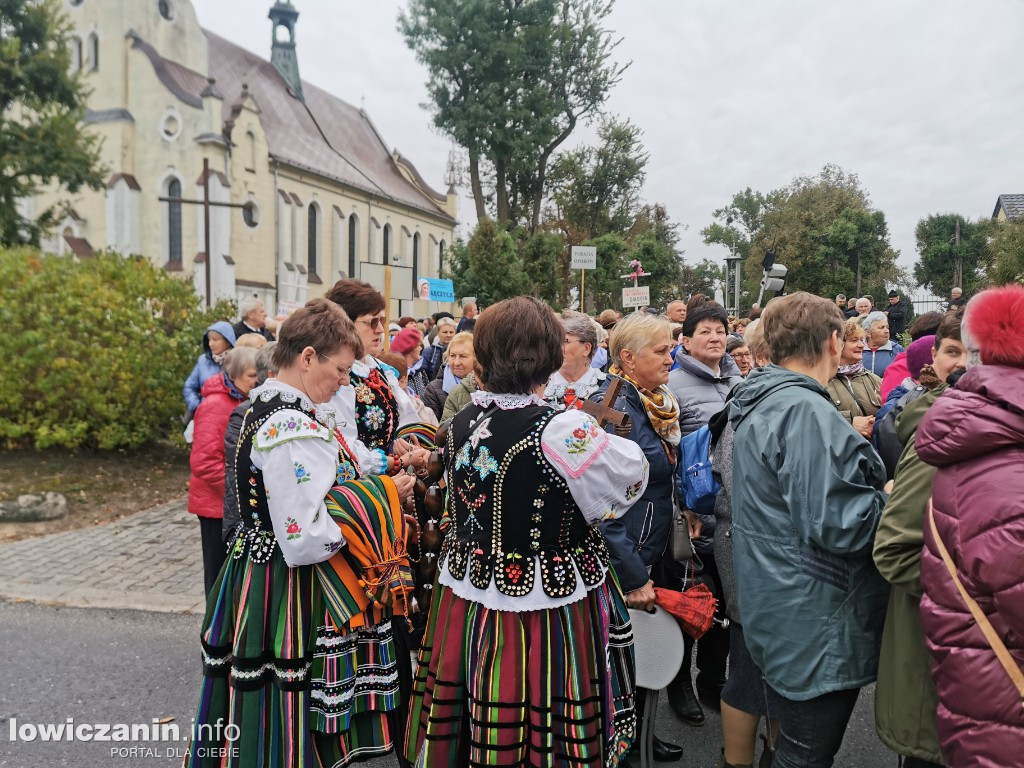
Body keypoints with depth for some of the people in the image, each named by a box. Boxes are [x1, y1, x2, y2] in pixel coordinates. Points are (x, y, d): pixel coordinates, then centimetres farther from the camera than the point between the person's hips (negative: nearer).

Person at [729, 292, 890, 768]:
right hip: (816, 627, -10)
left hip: (786, 617, 10)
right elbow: (837, 525, -25)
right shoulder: (806, 412, -23)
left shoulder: (763, 403, 9)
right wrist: (894, 497, -8)